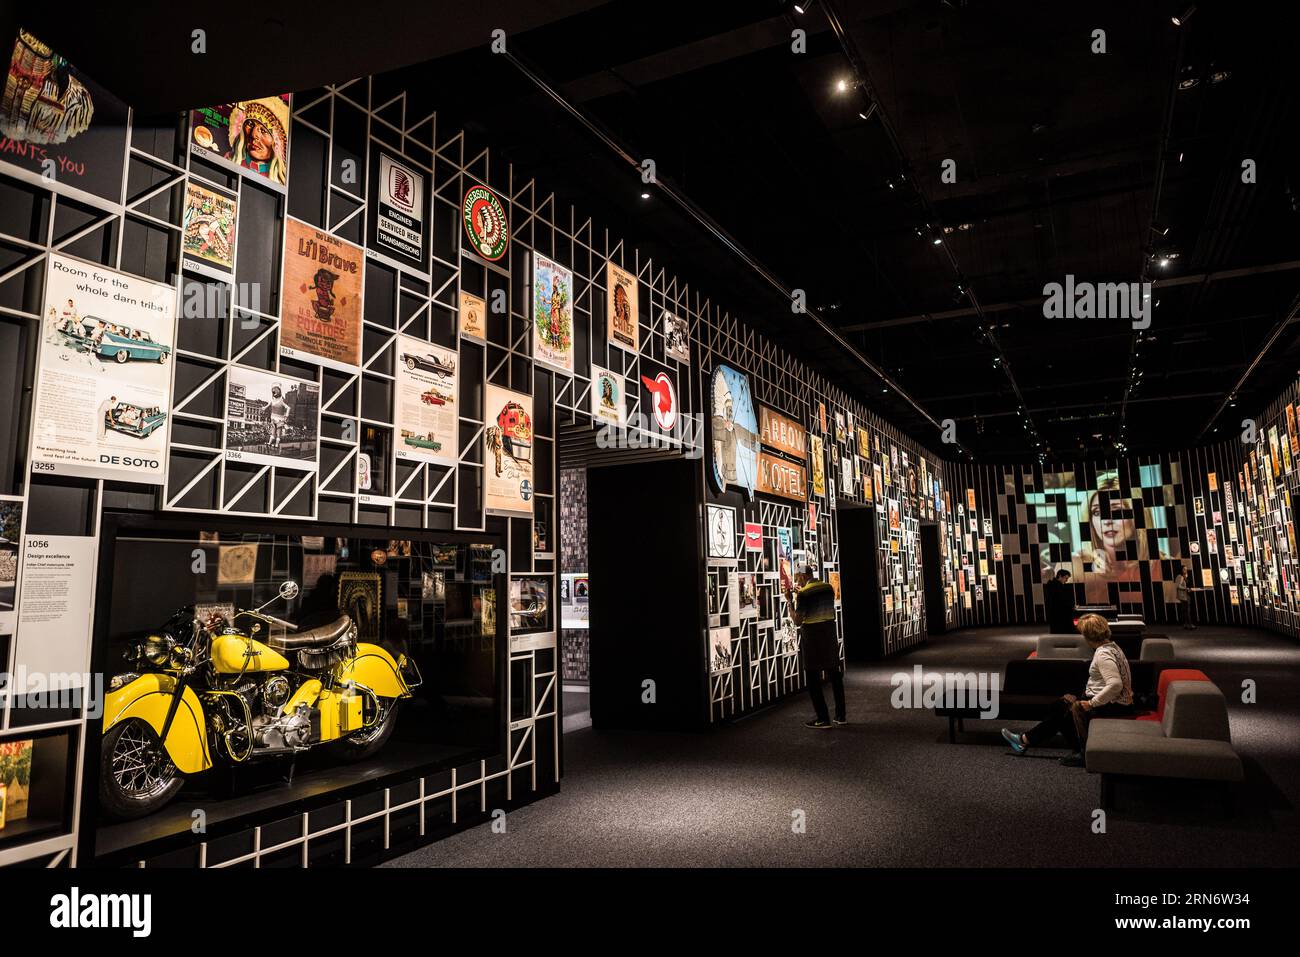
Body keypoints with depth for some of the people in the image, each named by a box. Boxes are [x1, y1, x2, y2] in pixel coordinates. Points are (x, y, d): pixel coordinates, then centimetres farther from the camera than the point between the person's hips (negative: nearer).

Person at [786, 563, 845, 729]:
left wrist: (790, 602, -7)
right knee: (835, 675, 14)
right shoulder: (828, 588, 5)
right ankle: (840, 716, 20)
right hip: (830, 634, 6)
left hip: (813, 637, -6)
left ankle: (823, 719, 2)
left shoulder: (804, 594, -14)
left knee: (813, 679, 2)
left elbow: (798, 621, -16)